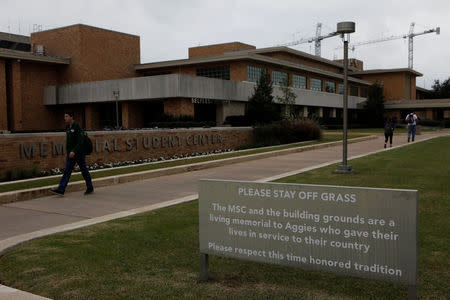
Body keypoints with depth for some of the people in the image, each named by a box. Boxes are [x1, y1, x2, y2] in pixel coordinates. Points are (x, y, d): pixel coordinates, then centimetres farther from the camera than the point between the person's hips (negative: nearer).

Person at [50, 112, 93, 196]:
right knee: (67, 171, -2)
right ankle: (61, 190, -8)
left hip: (79, 153, -7)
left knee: (84, 170, 4)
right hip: (70, 154, 7)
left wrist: (74, 151, -29)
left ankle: (90, 188, 18)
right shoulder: (68, 127, 11)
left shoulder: (77, 127, -13)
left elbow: (81, 141, -21)